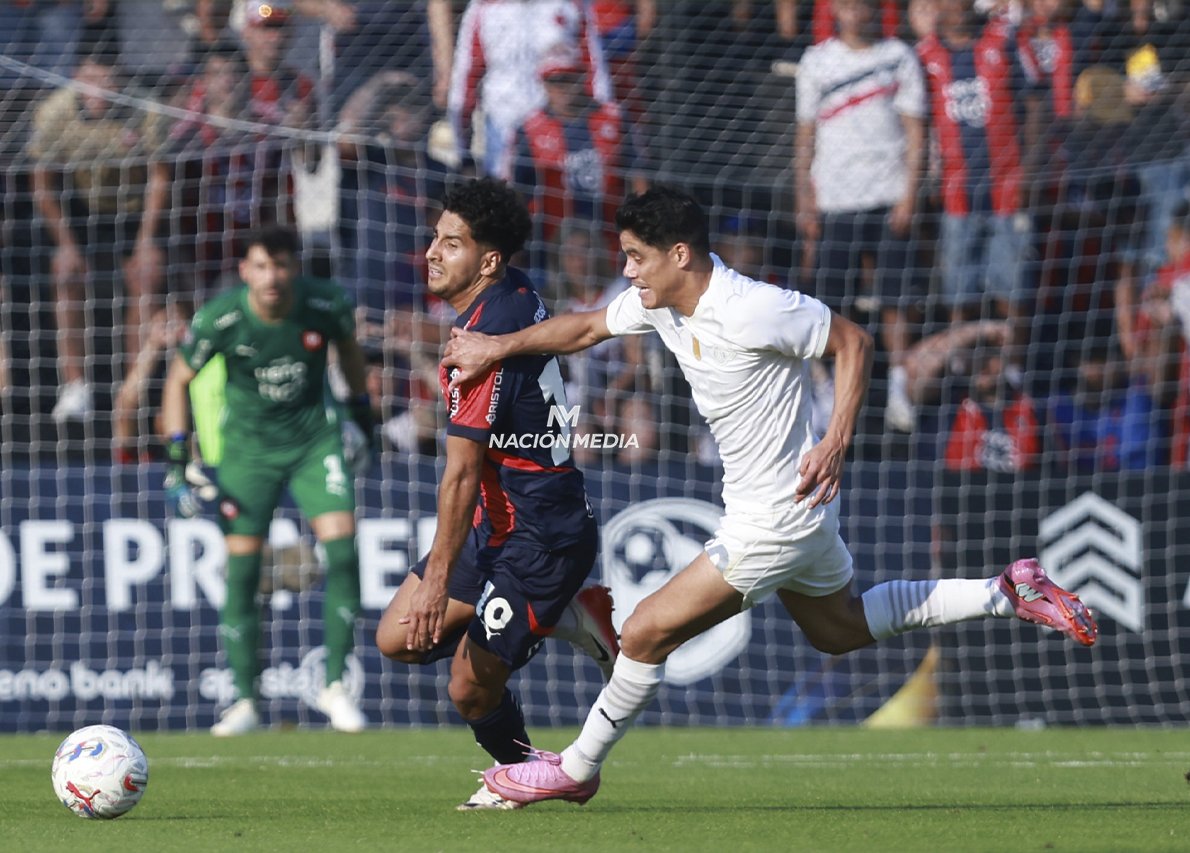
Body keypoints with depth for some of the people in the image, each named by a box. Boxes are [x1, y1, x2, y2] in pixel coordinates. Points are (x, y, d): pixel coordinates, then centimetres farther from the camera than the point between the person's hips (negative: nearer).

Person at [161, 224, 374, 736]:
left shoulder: (326, 304, -16)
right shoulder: (220, 319, -19)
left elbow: (348, 346, 8)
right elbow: (178, 380, -5)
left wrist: (361, 414, 16)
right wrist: (176, 463, -10)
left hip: (315, 438, 1)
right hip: (248, 443, -1)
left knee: (342, 548, -15)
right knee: (241, 568, -5)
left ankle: (334, 685, -3)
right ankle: (245, 702, 5)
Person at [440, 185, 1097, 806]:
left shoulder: (753, 310, -27)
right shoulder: (659, 302, -2)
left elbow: (853, 343, -17)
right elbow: (586, 327, 14)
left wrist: (836, 441, -23)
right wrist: (498, 347, 5)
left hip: (775, 520, -10)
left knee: (645, 634, -5)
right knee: (837, 630, 26)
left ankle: (576, 770, 12)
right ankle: (1008, 593, 29)